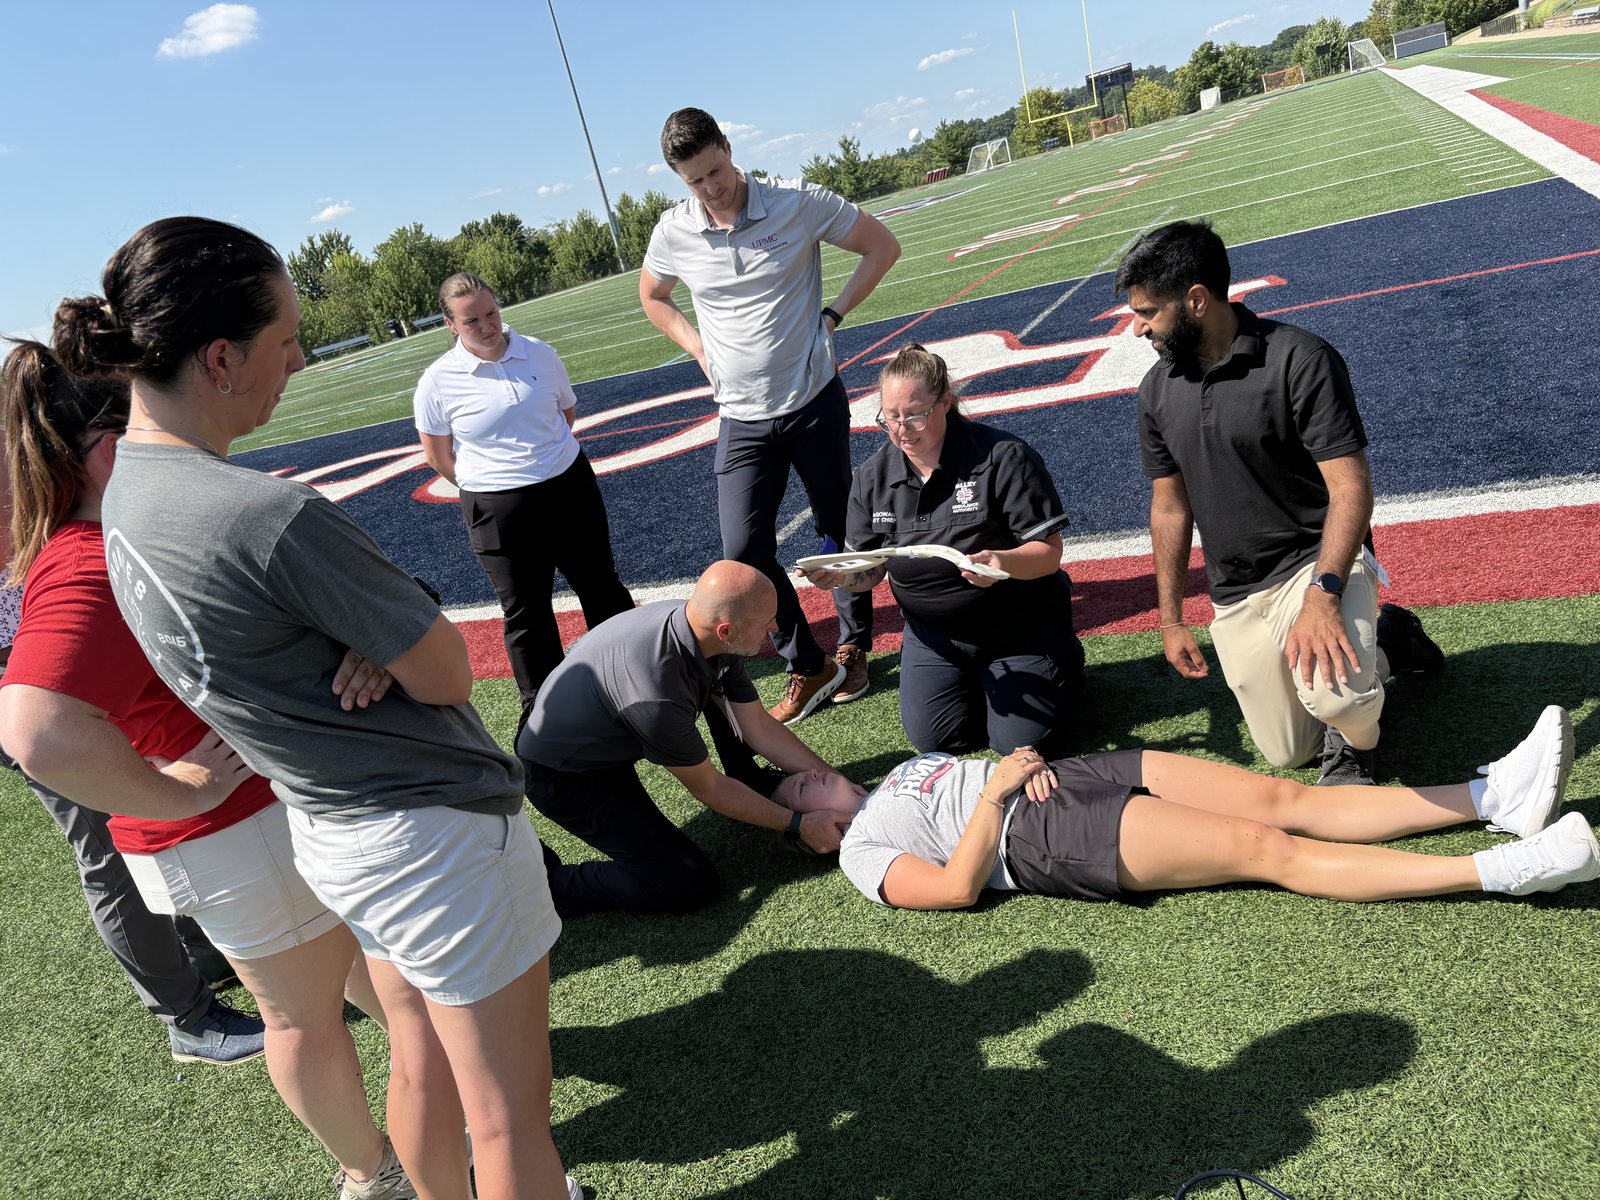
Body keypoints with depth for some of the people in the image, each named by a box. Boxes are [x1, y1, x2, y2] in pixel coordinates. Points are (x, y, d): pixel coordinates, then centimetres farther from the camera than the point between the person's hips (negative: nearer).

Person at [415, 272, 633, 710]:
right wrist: (489, 486, 4)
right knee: (526, 612, 9)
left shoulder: (539, 353, -2)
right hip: (499, 509, -3)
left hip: (572, 486, 3)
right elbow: (438, 457, 1)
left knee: (602, 588, 16)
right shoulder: (438, 382, -10)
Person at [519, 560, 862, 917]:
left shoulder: (700, 622, -16)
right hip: (563, 776, -8)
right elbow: (708, 789, -21)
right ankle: (548, 882, -1)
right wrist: (797, 825, -12)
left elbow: (759, 726, -3)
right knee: (692, 885, -11)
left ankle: (750, 780, 20)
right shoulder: (657, 697, -39)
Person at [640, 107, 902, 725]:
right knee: (744, 551, -7)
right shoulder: (673, 233, -3)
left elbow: (882, 246, 2)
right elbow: (652, 297, 18)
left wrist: (833, 313, -5)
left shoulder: (798, 202, -9)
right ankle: (808, 666, 11)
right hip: (743, 419, 2)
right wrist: (699, 349, 5)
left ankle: (853, 647, 32)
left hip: (816, 403, -1)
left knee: (840, 533, 10)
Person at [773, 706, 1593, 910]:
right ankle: (1503, 873, -21)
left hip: (1075, 777, 8)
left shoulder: (895, 774, 25)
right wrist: (995, 790, -13)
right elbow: (957, 886, -15)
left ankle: (1496, 796, -6)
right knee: (1273, 850, -18)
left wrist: (1025, 763, 1)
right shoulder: (860, 852, 0)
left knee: (1284, 798, -5)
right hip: (1048, 838, -8)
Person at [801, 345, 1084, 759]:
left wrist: (1005, 563, -43)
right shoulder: (873, 476, -6)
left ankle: (1064, 657, 23)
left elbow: (1049, 553, -20)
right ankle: (978, 676, 28)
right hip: (934, 632, 4)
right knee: (934, 738, -4)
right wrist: (842, 577, -24)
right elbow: (871, 569, 0)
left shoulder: (1004, 457, -20)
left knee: (1020, 740, -9)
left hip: (1017, 626, -4)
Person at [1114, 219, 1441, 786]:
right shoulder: (1157, 389, 1)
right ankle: (1376, 641, 35)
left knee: (1333, 694, -35)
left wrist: (1322, 594, -34)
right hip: (1234, 597, 6)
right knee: (1287, 753, 13)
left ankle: (1356, 738, 4)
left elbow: (1350, 486, -21)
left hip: (1318, 562, -5)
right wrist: (1170, 618, 8)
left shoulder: (1300, 359, -17)